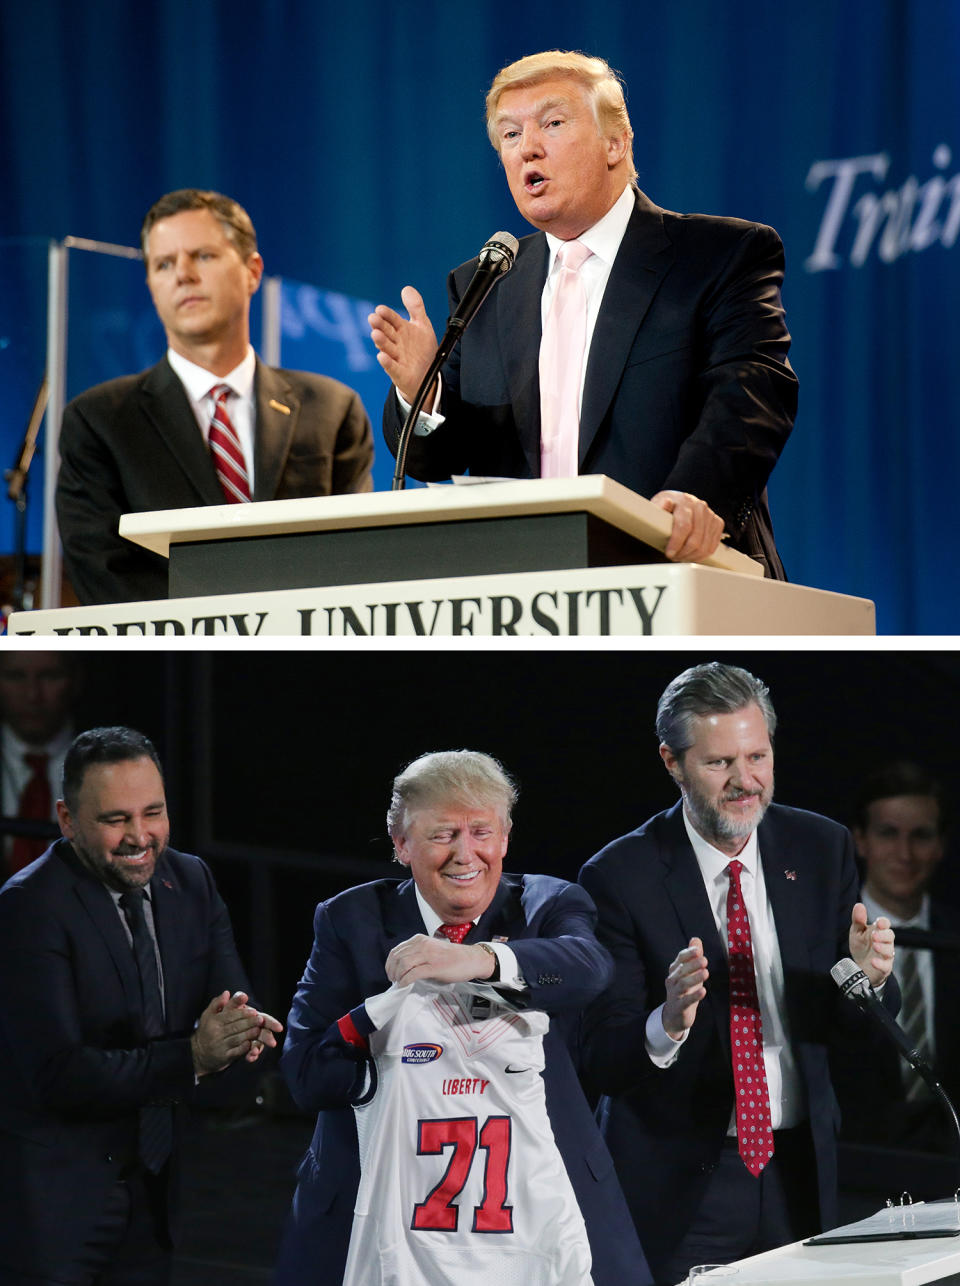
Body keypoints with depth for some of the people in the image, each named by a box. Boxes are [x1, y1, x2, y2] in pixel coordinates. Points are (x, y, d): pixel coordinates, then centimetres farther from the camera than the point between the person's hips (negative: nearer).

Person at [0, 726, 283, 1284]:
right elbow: (57, 1074, -24)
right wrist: (190, 1058, -32)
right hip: (51, 1192, -6)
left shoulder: (191, 881, 3)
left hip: (153, 1176, 6)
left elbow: (234, 999, 0)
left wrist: (239, 1027, -25)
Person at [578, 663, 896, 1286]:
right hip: (678, 1187, -3)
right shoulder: (620, 876, -11)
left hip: (800, 1168, 4)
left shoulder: (822, 849, 1)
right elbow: (604, 1064, -13)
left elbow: (863, 1027, 5)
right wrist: (668, 1024, -34)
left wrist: (867, 974, -17)